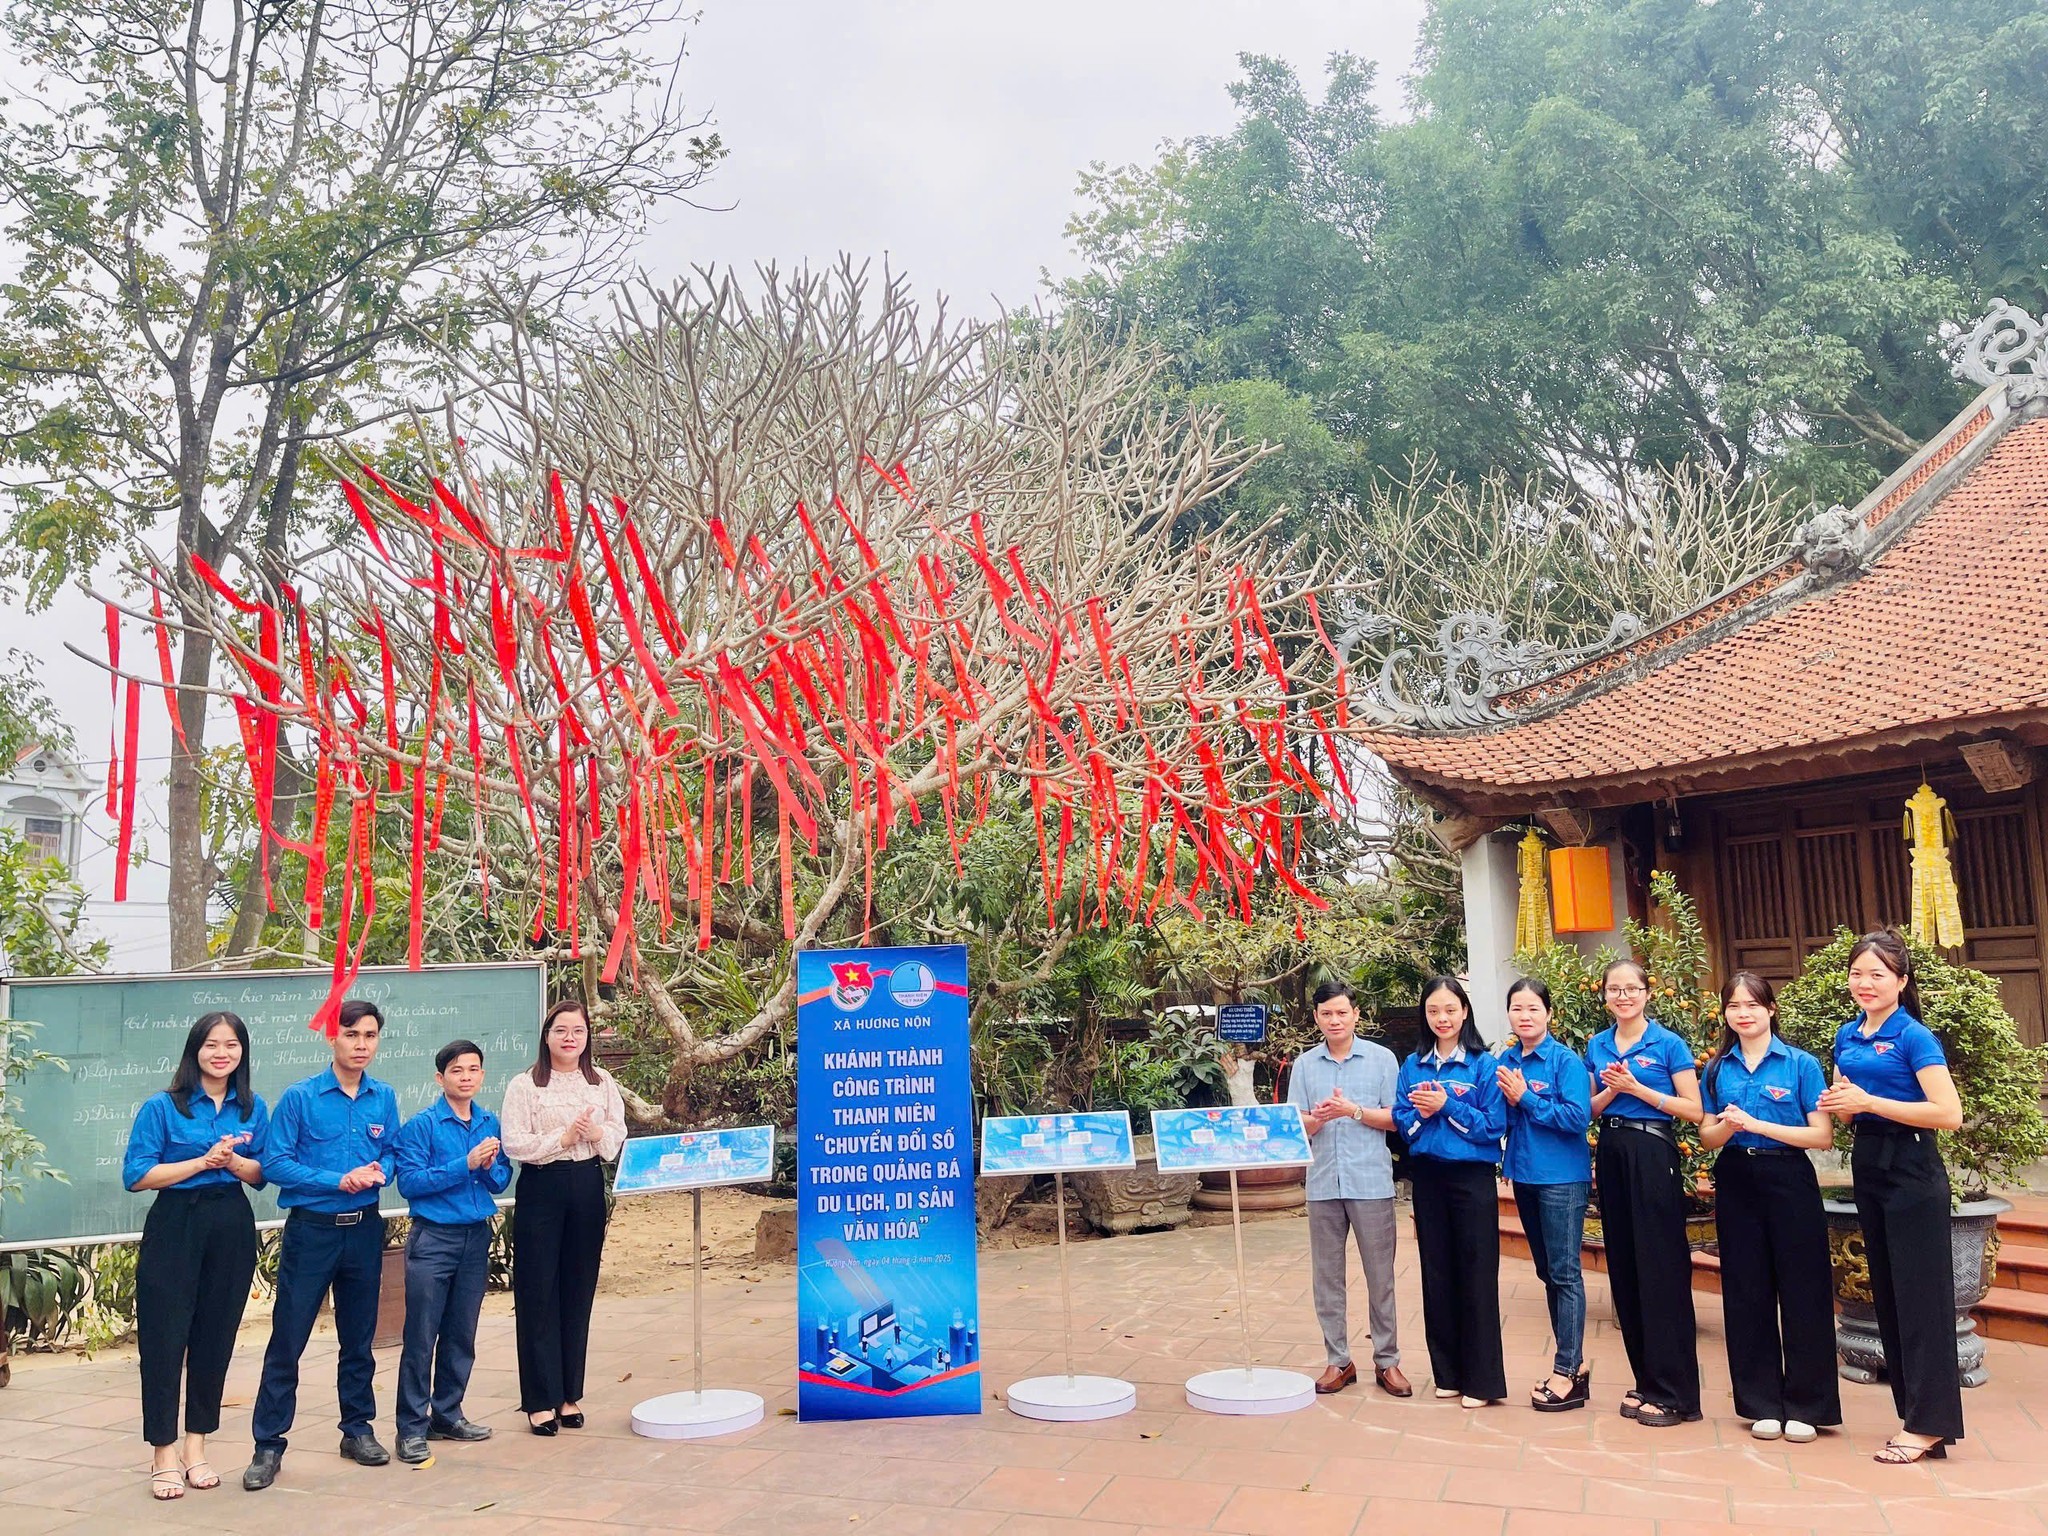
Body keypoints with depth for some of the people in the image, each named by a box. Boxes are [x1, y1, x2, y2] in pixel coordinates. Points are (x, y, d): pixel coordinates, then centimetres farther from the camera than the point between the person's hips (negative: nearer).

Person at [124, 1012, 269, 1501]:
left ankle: (196, 1447, 20)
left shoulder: (253, 1109, 7)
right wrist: (203, 1161, -16)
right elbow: (137, 1175, -8)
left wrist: (235, 1160, -12)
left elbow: (261, 1175, 9)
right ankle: (164, 1454, 8)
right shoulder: (162, 1107, -3)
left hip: (232, 1229, 3)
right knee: (165, 1338, -2)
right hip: (175, 1227, -3)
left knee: (215, 1338, 8)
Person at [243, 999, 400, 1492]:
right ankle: (268, 1445, 10)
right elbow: (274, 1163, -11)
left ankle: (358, 1429, 27)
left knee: (359, 1338, 13)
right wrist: (338, 1181, -18)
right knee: (287, 1339, 0)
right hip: (311, 1229, -3)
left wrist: (379, 1171, -11)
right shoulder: (300, 1097, -9)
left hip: (364, 1230, 3)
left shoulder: (384, 1098, 2)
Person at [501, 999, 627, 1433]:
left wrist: (597, 1133, -12)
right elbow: (514, 1144, -10)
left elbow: (619, 1139, 8)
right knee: (538, 1295, 1)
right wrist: (563, 1137, -18)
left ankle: (569, 1394, 20)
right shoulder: (524, 1085, -3)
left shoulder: (603, 1083, 8)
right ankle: (540, 1400, 10)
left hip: (588, 1189, 3)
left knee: (579, 1292, 9)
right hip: (541, 1190, -3)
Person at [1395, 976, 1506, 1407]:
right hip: (1428, 1175, 4)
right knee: (1437, 1273, 9)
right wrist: (1422, 1112, -14)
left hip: (1473, 1177, -4)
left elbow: (1494, 1126, -10)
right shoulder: (1413, 1066, 7)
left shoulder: (1483, 1065, -5)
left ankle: (1482, 1379, 9)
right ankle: (1448, 1372, 20)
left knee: (1476, 1275, 0)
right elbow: (1402, 1121, 6)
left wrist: (1447, 1106, -17)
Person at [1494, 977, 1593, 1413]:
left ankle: (1567, 1374, 5)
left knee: (1565, 1273, -2)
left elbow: (1578, 1116, -20)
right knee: (1547, 1273, 14)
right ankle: (1574, 1362, 26)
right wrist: (1508, 1102, -10)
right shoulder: (1505, 1062, 6)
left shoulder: (1566, 1060, -11)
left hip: (1562, 1177, -6)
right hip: (1524, 1176, 7)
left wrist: (1525, 1098, -18)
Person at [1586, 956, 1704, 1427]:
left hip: (1652, 1153, -6)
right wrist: (1609, 1091, -5)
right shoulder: (1597, 1047, 10)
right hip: (1611, 1152, 6)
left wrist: (1638, 1089, -16)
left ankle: (1674, 1392, 2)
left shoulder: (1668, 1044, -5)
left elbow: (1694, 1110, -9)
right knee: (1624, 1267, 9)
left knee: (1661, 1268, -5)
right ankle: (1646, 1380, 19)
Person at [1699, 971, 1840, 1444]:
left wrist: (1755, 1124, -18)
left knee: (1801, 1291, 1)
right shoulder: (1717, 1069, 8)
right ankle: (1763, 1404, 18)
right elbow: (1706, 1134, 10)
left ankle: (1805, 1407, 14)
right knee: (1746, 1293, 7)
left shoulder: (1801, 1064, -3)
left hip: (1789, 1182, -3)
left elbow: (1822, 1135, -9)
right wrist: (1726, 1127, -13)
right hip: (1736, 1184, 3)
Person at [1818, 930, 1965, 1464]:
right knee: (1887, 1295, 13)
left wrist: (1868, 1102, -21)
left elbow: (1949, 1114, -21)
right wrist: (1837, 1105, -2)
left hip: (1912, 1173, -8)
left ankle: (1928, 1424, 5)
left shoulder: (1914, 1037, -12)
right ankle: (1914, 1412, 23)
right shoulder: (1847, 1036, 9)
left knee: (1919, 1297, -3)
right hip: (1868, 1166, 8)